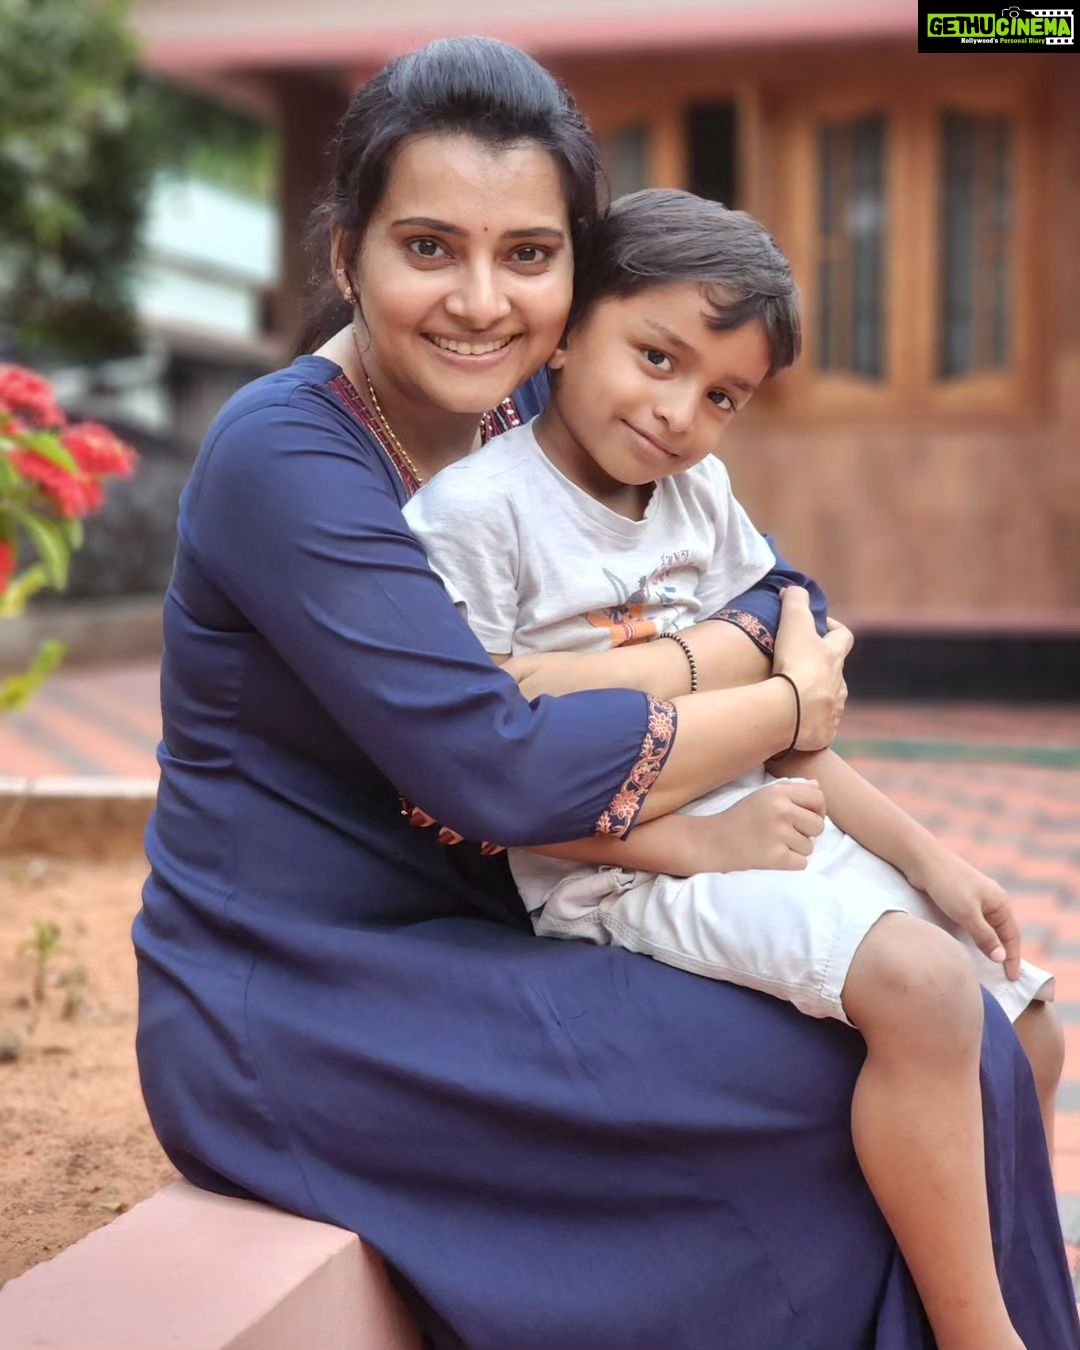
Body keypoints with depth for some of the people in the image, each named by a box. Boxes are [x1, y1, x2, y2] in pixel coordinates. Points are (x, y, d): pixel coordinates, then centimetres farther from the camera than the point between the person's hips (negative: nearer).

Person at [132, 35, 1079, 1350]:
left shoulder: (531, 414, 5)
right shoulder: (288, 456, -18)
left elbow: (785, 594, 1)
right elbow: (501, 775, -27)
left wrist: (655, 672, -20)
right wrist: (783, 707, -14)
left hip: (463, 946, 7)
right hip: (292, 1022, -7)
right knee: (873, 1068, -14)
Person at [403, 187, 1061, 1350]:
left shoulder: (700, 495, 9)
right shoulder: (477, 511, -13)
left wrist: (922, 855, 6)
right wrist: (694, 844, -20)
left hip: (759, 835, 8)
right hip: (621, 875, -8)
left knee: (1025, 1038, 8)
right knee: (919, 988, -28)